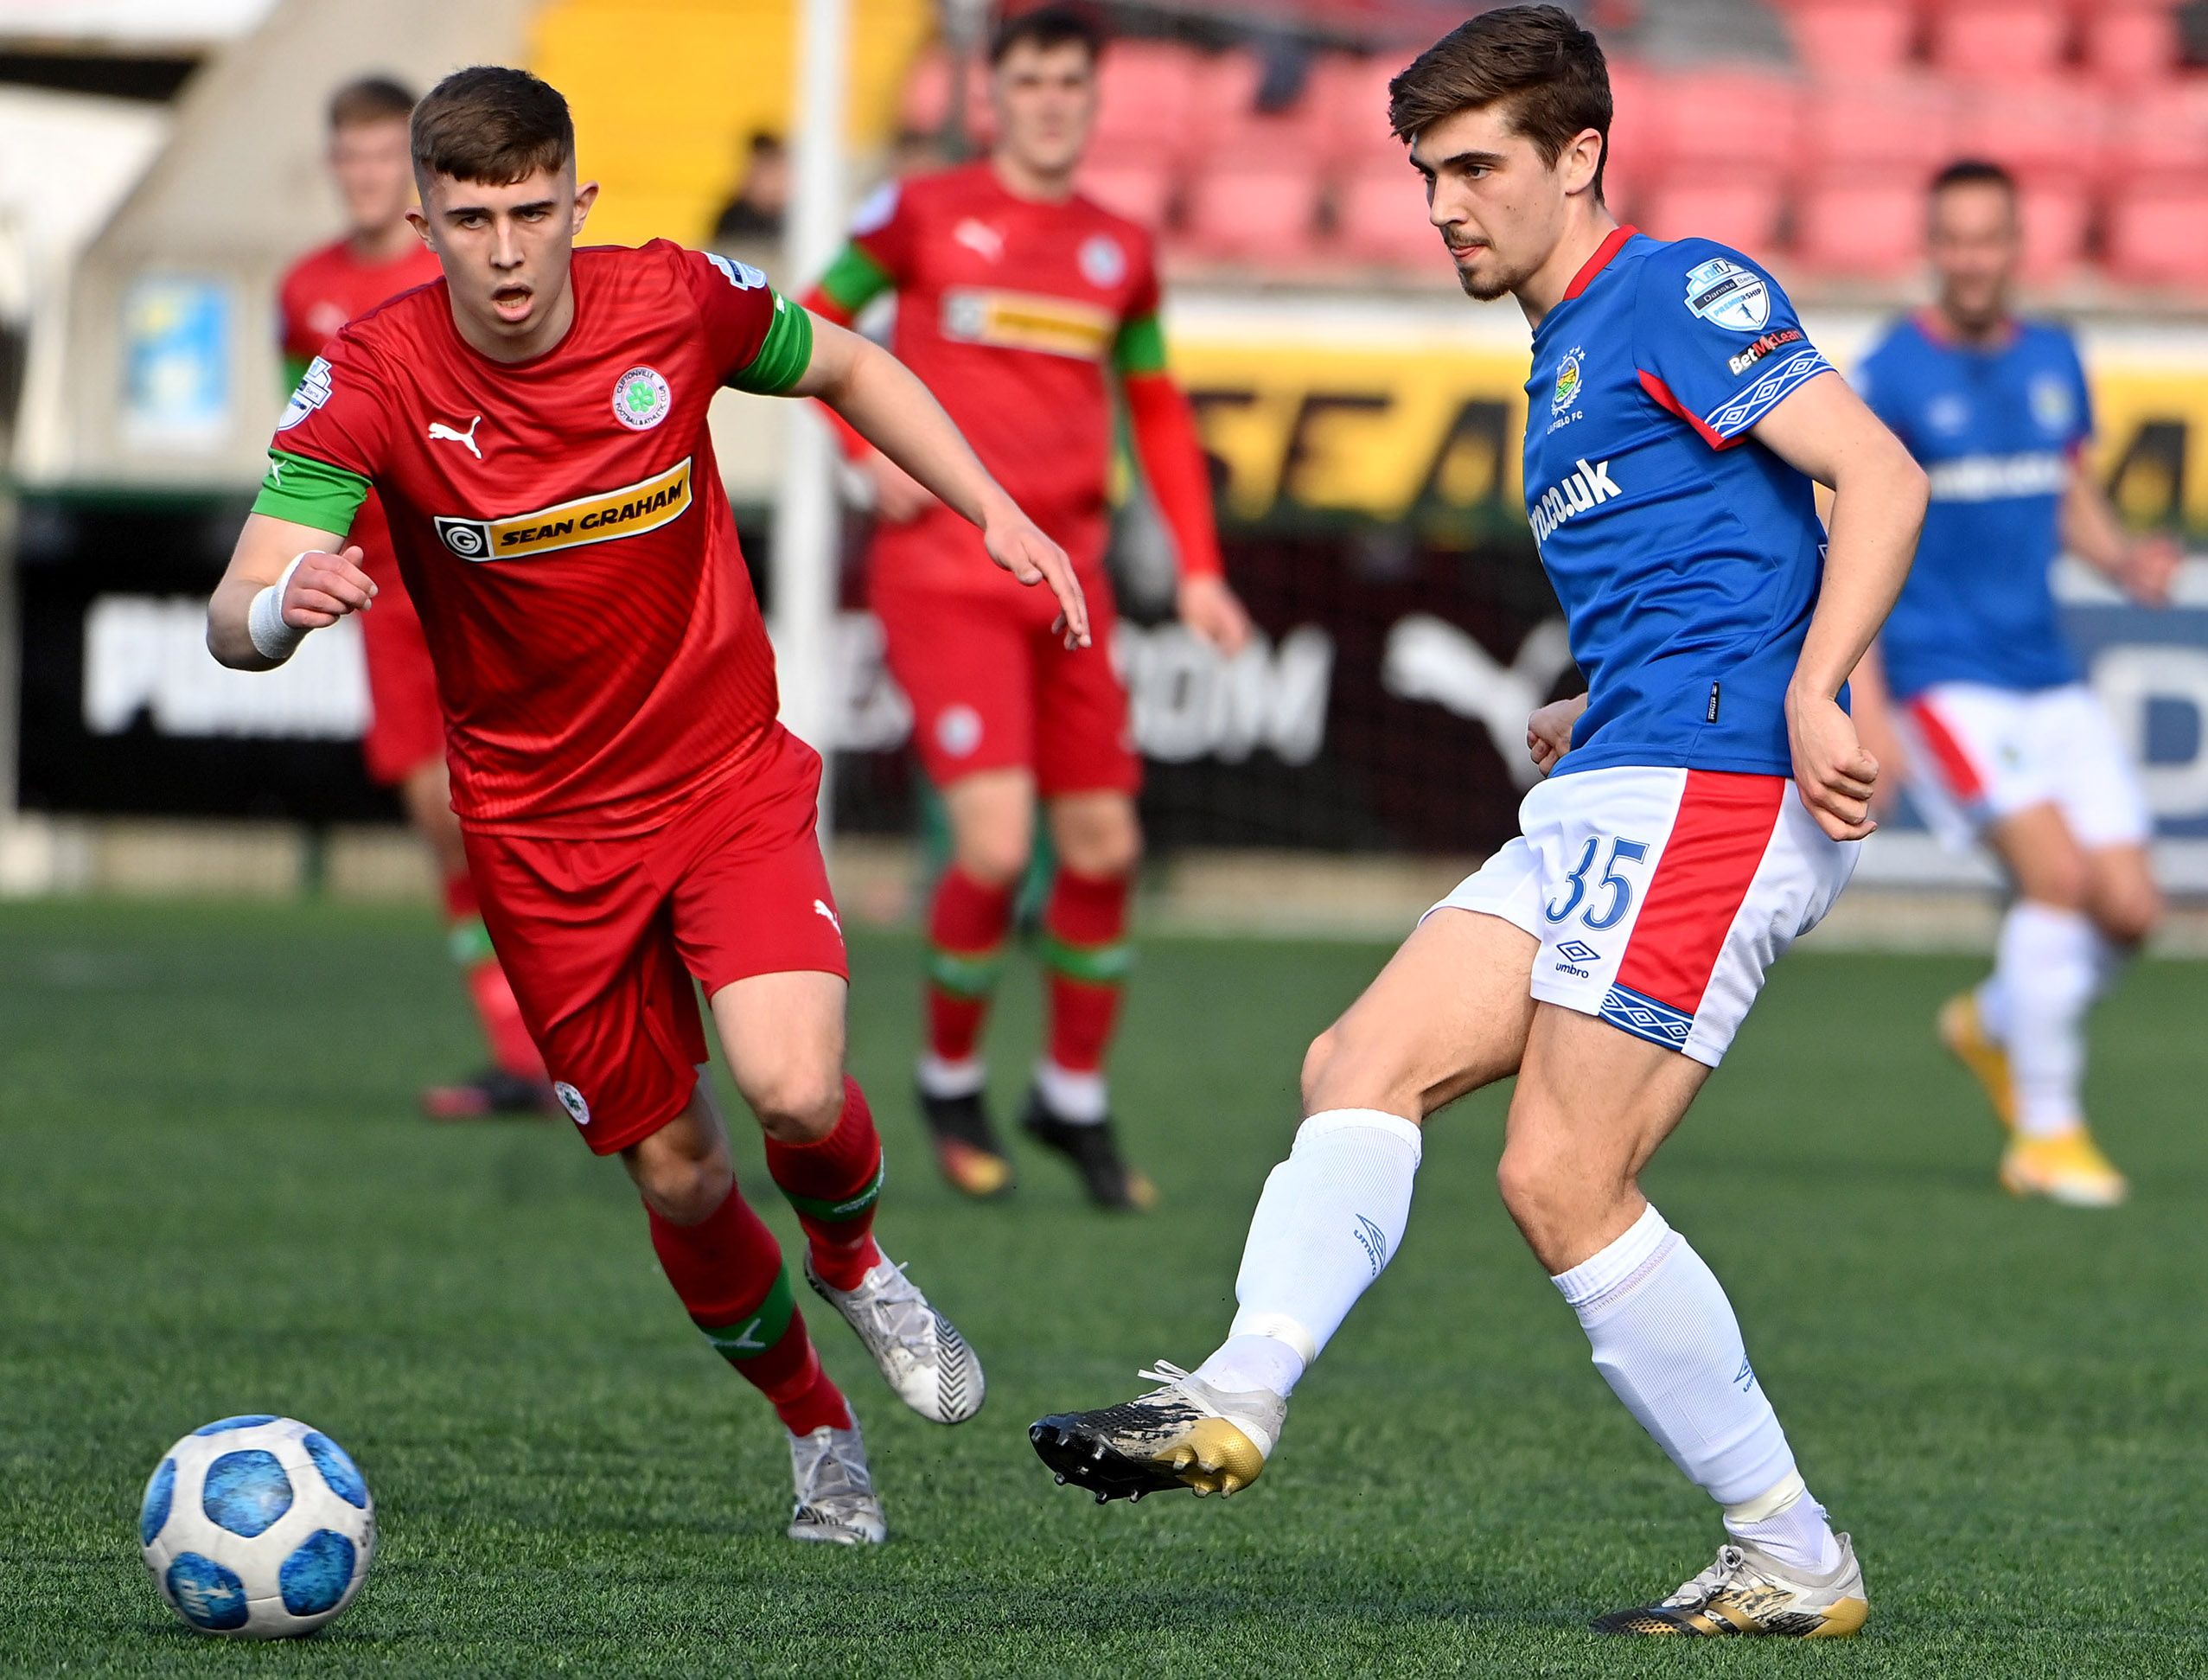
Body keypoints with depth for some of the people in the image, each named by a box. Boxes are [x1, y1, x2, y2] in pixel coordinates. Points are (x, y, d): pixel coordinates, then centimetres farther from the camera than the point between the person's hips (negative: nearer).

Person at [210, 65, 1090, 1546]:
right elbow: (237, 616, -26)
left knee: (798, 1093, -22)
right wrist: (283, 605, -49)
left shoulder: (677, 302, -13)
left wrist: (994, 512, 1)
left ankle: (852, 1262, 14)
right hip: (543, 827, 0)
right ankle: (817, 1431, 32)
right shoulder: (373, 379, -18)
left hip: (731, 777, 0)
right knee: (680, 1178, 4)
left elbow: (846, 368, 10)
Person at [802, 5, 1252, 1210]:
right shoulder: (922, 215, -2)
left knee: (1103, 847, 4)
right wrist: (871, 452, -6)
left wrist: (1198, 570, 12)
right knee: (995, 843, -16)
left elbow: (1156, 410, 20)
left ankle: (1075, 1098, 23)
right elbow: (812, 322, 9)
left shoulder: (1120, 253, 10)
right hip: (941, 574, -5)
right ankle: (950, 1079, 8)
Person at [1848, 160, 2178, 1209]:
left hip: (2049, 678, 6)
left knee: (2130, 911, -2)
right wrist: (1866, 708, -15)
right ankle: (2045, 1131, -9)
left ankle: (1991, 1024, 28)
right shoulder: (1890, 377, -8)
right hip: (1943, 679, -6)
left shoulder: (2055, 363, 9)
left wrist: (2126, 561, -3)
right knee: (2057, 872, -22)